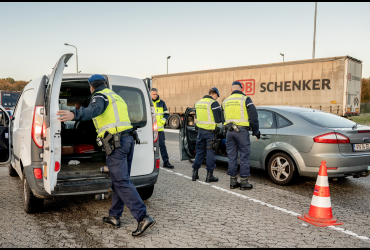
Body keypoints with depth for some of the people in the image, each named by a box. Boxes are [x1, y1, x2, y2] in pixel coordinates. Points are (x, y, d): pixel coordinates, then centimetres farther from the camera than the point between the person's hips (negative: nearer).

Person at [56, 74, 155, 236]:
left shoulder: (100, 96, -2)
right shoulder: (116, 97, 26)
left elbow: (93, 110, -26)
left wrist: (74, 114, -43)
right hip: (128, 139, 9)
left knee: (122, 182, -9)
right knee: (119, 180, 14)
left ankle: (143, 218, -12)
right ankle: (114, 217, 24)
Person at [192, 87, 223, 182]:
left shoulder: (197, 103, 11)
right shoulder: (214, 103, -12)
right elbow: (219, 119, -13)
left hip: (200, 130, 6)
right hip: (210, 132, -6)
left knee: (199, 151, 15)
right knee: (210, 153, 2)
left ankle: (195, 172, 18)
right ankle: (209, 175, 6)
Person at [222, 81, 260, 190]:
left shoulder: (225, 101, 11)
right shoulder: (245, 99, -3)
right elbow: (253, 116, -5)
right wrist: (256, 131, 4)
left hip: (229, 131, 5)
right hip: (242, 130, -4)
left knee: (232, 156, 10)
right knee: (244, 156, 2)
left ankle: (233, 181, 15)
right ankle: (244, 181, 4)